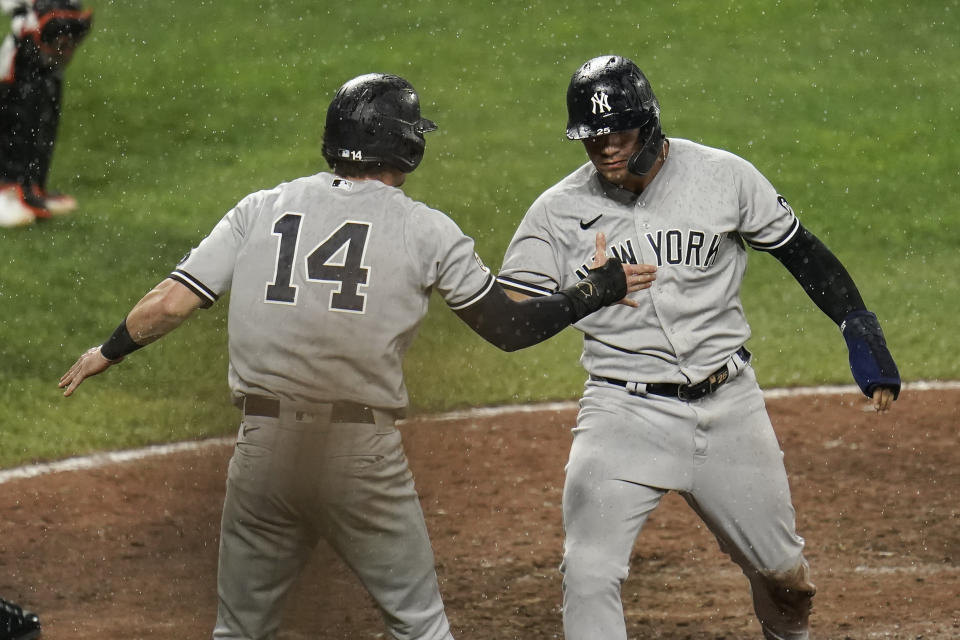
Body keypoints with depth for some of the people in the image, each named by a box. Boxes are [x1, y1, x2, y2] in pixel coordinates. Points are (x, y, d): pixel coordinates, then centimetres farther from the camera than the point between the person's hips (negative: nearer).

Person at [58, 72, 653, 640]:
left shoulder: (262, 209, 8)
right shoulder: (425, 229, 1)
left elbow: (171, 303, 5)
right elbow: (509, 327, 5)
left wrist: (109, 352, 23)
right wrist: (598, 290, 18)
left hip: (264, 449, 2)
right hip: (364, 457, -2)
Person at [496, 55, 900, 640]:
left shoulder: (724, 176, -4)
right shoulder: (559, 211, -5)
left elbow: (800, 251, 5)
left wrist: (861, 329, -4)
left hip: (728, 406, 1)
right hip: (625, 411, -1)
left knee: (782, 568, 15)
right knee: (589, 577, -18)